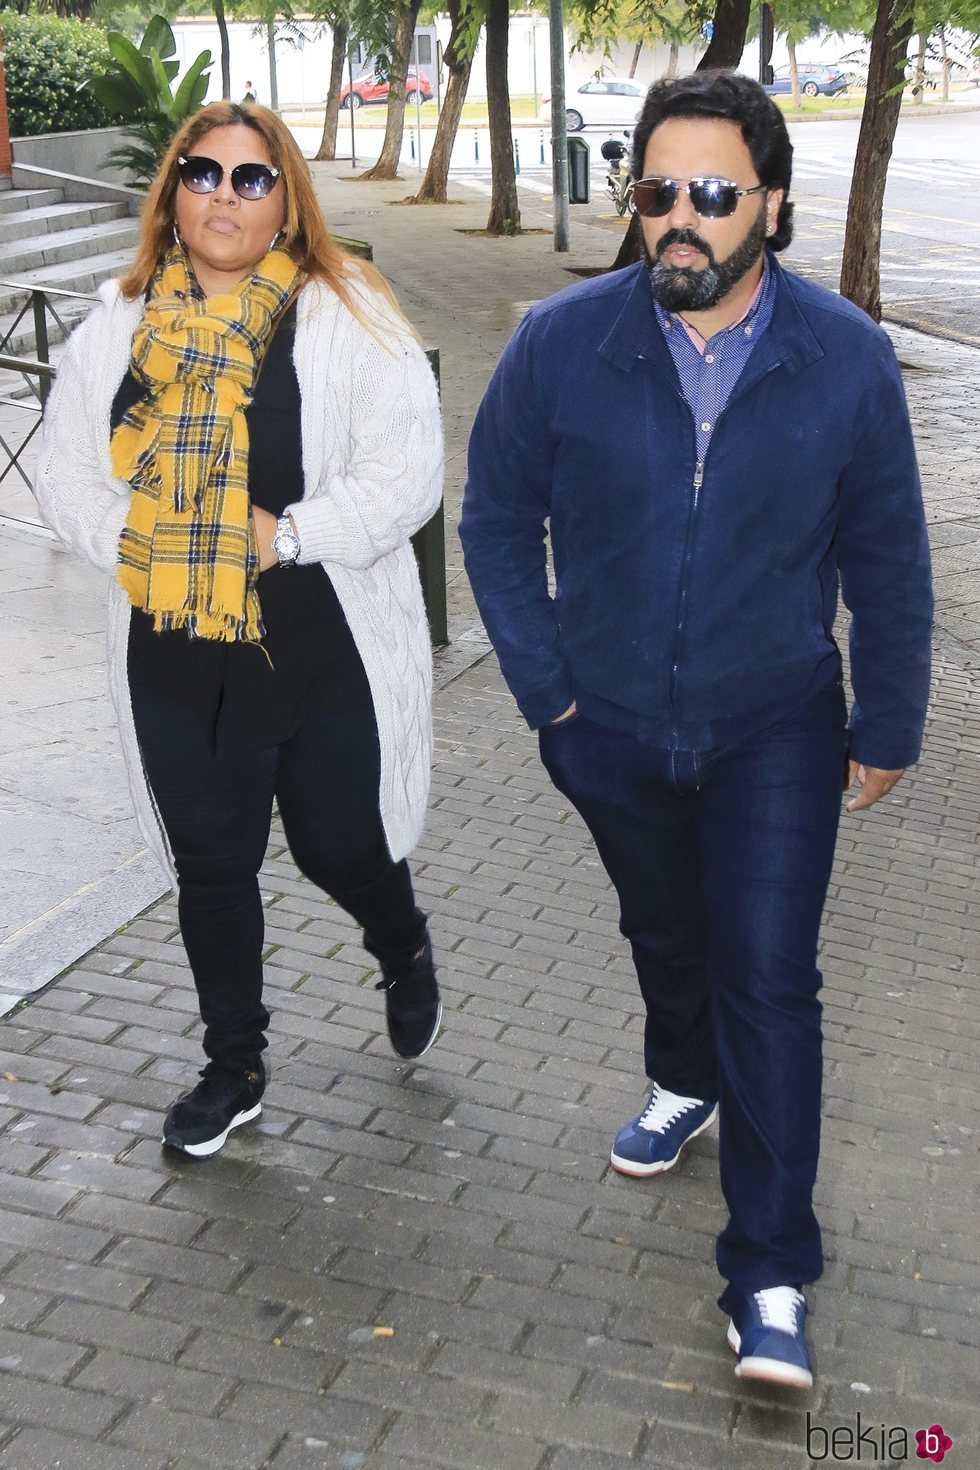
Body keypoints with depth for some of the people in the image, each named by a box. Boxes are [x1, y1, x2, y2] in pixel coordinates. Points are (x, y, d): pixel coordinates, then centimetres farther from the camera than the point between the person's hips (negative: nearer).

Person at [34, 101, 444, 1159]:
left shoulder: (347, 316, -6)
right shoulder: (119, 324, 5)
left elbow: (404, 473, -12)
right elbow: (65, 472, 6)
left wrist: (284, 535, -20)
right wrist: (141, 544, -11)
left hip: (325, 647, -3)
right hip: (176, 657, 3)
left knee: (339, 845, 8)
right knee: (210, 866, 13)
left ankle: (404, 955, 45)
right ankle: (233, 1067, 33)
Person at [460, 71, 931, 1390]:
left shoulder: (847, 359, -12)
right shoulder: (563, 344, -13)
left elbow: (886, 562, -2)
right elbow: (497, 521, 0)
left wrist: (888, 726, 2)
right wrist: (545, 686, -3)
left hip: (775, 734, -1)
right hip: (613, 731, 2)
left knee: (767, 978, -6)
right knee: (665, 936, 23)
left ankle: (772, 1282, 6)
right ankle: (686, 1083, 55)